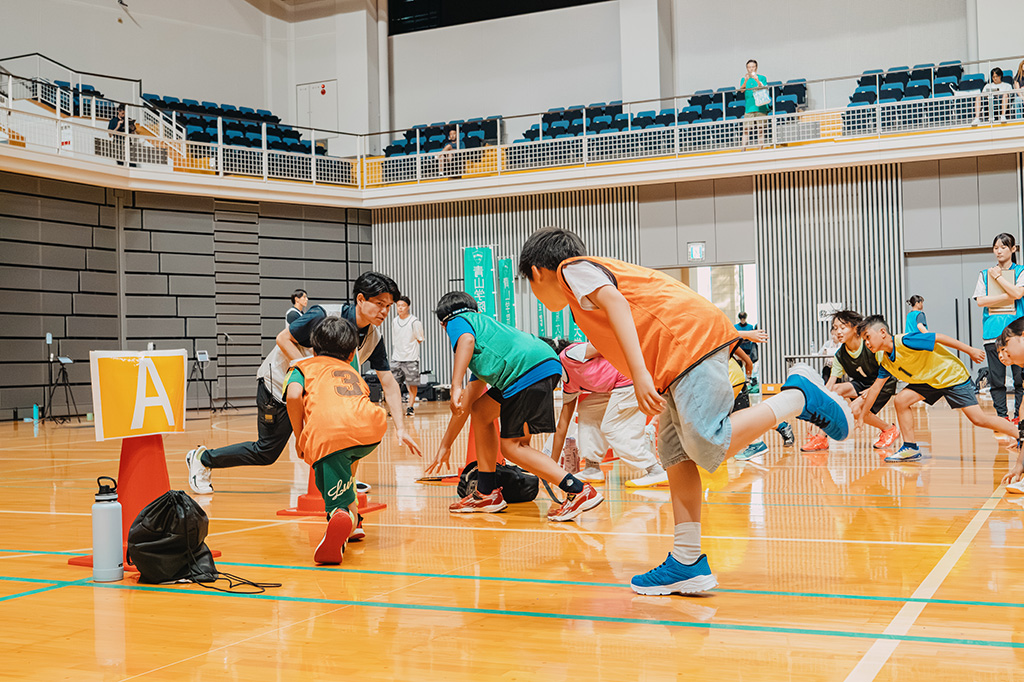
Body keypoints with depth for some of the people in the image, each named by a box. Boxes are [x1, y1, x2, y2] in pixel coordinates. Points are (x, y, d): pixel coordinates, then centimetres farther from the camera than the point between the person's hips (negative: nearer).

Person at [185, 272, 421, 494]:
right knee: (267, 452, 0)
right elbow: (283, 338, -20)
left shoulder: (373, 338, -11)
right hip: (279, 382, -6)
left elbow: (389, 384, -8)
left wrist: (400, 428, -15)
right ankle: (203, 458, 22)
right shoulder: (324, 316, -29)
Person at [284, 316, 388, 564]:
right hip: (370, 427, 4)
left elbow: (293, 395, 8)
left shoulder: (303, 366, 29)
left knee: (339, 504, 0)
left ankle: (344, 517, -34)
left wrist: (299, 437, 17)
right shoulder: (353, 372, 41)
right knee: (344, 457, 38)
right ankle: (351, 520, 33)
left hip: (325, 434, -4)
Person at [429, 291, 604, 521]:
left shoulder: (457, 322, 17)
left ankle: (579, 491, -11)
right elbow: (466, 403, 40)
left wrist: (455, 387, -20)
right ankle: (487, 494, 22)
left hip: (530, 369, -9)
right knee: (480, 411, 22)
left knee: (512, 447, -4)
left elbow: (467, 339, -13)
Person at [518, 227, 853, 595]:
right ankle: (687, 564, 3)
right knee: (675, 454, 5)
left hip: (691, 336, -10)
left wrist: (639, 373, -24)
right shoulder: (599, 272, 31)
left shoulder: (573, 269, 4)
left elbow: (616, 301, -15)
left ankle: (798, 396, -4)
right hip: (681, 353, 10)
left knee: (707, 446, -18)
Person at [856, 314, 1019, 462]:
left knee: (978, 418, -14)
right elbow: (876, 387, 7)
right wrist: (861, 413, 7)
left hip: (952, 375, -7)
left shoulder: (905, 341, -27)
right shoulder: (885, 361, -1)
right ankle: (911, 448, -1)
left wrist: (970, 351, -21)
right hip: (929, 381, 8)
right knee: (901, 399, -9)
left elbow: (939, 338, -24)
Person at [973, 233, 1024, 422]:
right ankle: (1002, 416, 6)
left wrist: (998, 277, -1)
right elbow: (980, 301, 2)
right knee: (996, 378, 0)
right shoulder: (985, 274, 15)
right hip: (993, 332, 2)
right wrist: (1008, 296, -4)